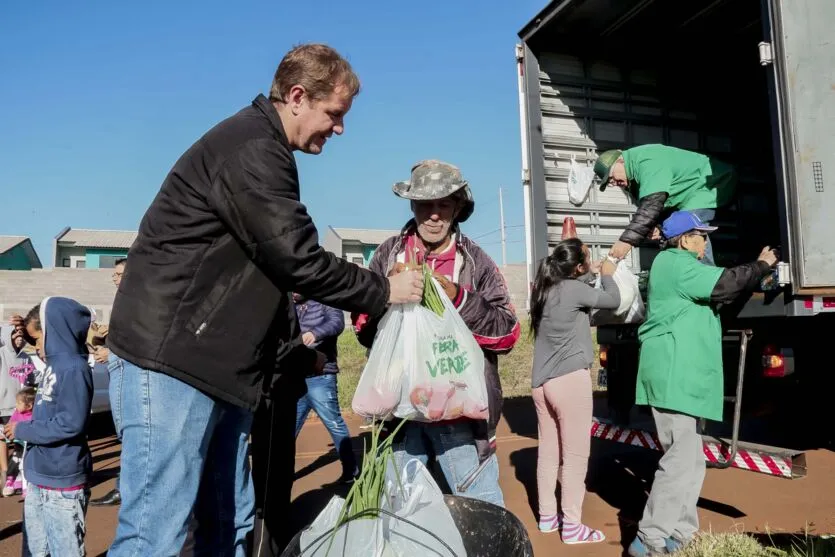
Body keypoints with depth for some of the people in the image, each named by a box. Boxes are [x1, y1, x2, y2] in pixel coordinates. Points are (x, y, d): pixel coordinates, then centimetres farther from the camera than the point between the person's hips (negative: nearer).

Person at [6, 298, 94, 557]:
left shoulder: (74, 368, -19)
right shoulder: (54, 365, 10)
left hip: (62, 481, -9)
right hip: (38, 476, 10)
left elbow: (70, 424, -25)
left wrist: (23, 430, -15)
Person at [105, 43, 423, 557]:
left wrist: (295, 333, 16)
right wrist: (383, 291, -6)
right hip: (172, 357, -10)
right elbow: (299, 261, -20)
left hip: (219, 361, 10)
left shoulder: (262, 149, 18)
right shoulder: (251, 150, -15)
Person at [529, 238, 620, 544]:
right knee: (575, 454, 2)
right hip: (570, 380, -8)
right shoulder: (574, 289, -13)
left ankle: (547, 516, 25)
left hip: (541, 382, 8)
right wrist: (607, 274, 15)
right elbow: (613, 300, -2)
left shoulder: (543, 288, 8)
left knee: (548, 450, 15)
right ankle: (571, 526, 9)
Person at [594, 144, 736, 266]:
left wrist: (627, 240, -41)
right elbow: (646, 206, 4)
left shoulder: (648, 163, -29)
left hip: (707, 184, -10)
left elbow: (651, 204, -38)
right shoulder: (635, 168, 4)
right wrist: (653, 226, -18)